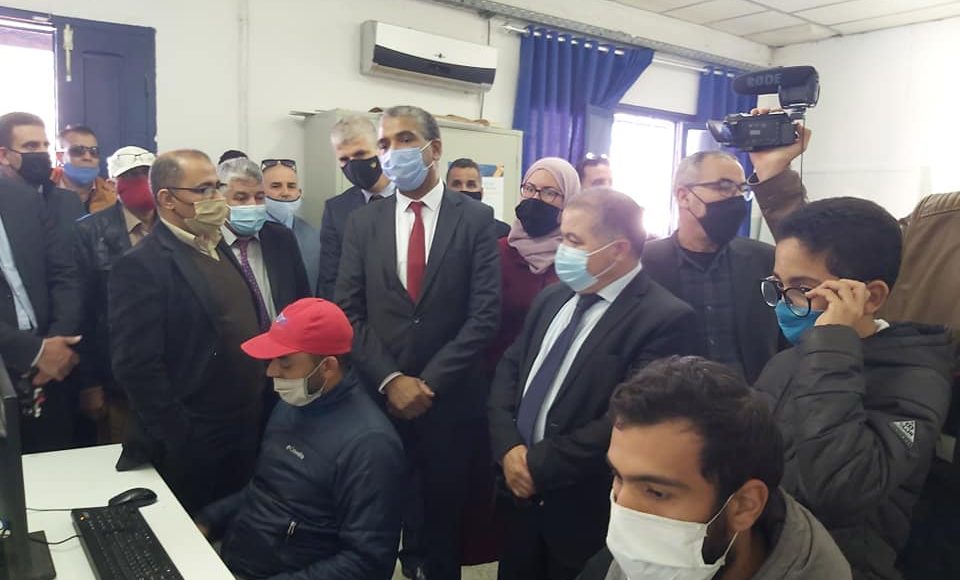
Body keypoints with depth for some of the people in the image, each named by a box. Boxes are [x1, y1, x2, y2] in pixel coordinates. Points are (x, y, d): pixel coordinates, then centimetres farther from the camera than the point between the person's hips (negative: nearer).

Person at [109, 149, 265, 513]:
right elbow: (137, 368, -20)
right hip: (192, 447, -7)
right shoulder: (142, 266, -17)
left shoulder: (218, 248, 9)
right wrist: (181, 441, -18)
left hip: (246, 433, 7)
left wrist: (260, 413, 9)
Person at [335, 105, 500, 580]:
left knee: (444, 513, 16)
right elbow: (349, 312, 0)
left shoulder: (476, 218, -4)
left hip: (449, 398, -1)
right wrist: (389, 379, -12)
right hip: (379, 395, 2)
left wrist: (429, 382, -14)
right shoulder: (362, 223, 4)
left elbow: (484, 313, -9)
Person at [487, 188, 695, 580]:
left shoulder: (664, 319, -17)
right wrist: (508, 448, -9)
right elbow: (508, 370, 6)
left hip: (585, 511, -6)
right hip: (520, 493, 6)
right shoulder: (552, 299, 6)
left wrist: (540, 464, -17)